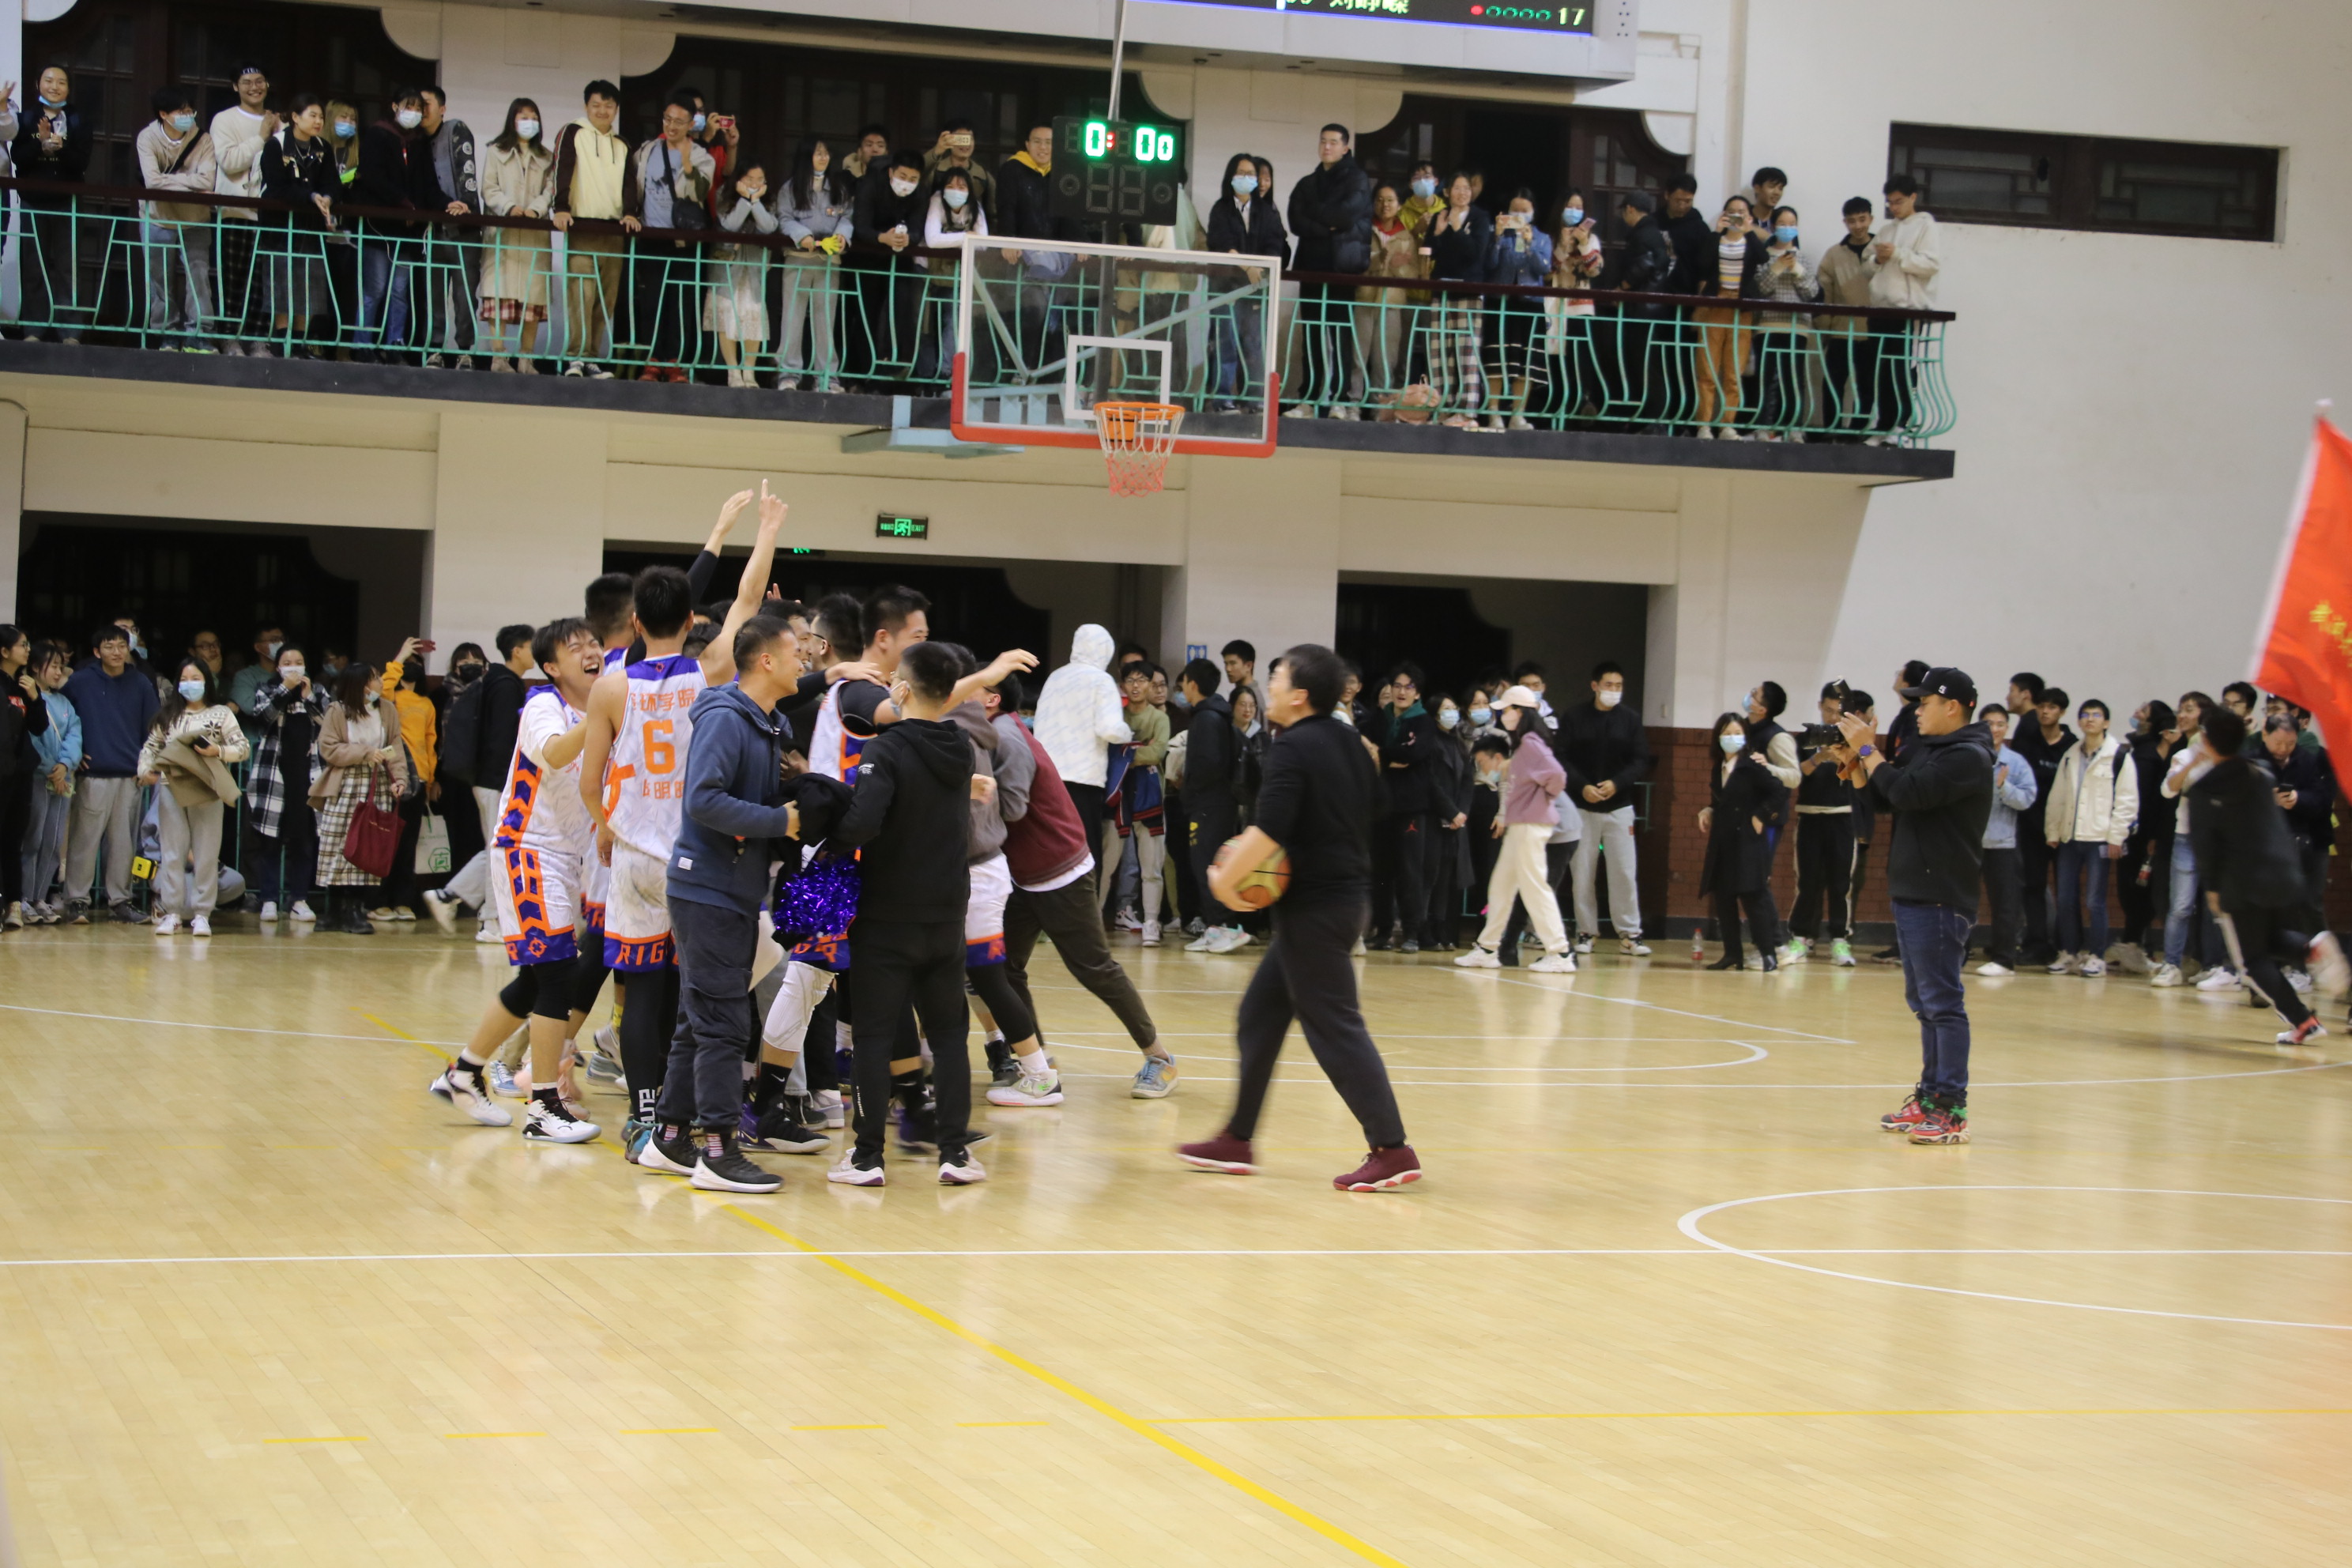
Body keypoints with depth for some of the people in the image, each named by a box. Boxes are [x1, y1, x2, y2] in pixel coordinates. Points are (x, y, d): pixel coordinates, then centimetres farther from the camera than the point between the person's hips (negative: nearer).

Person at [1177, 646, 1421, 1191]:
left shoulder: (1293, 749, -16)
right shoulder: (1347, 741, 11)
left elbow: (1269, 831, -25)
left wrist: (1225, 877, -11)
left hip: (1314, 904, -10)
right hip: (1347, 892, 10)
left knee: (1334, 1027, -7)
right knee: (1260, 1016, 16)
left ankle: (1392, 1150, -8)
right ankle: (1237, 1141, 22)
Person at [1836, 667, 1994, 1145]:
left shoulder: (1967, 758, -14)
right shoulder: (1925, 749, 15)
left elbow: (1905, 792, -24)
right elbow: (1880, 797, 19)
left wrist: (1868, 750, -12)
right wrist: (1856, 759, 4)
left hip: (1940, 900, -10)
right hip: (1912, 892, 10)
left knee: (1942, 1002, -9)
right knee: (1924, 1003, 15)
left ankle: (1952, 1111, -9)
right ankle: (1930, 1097, 24)